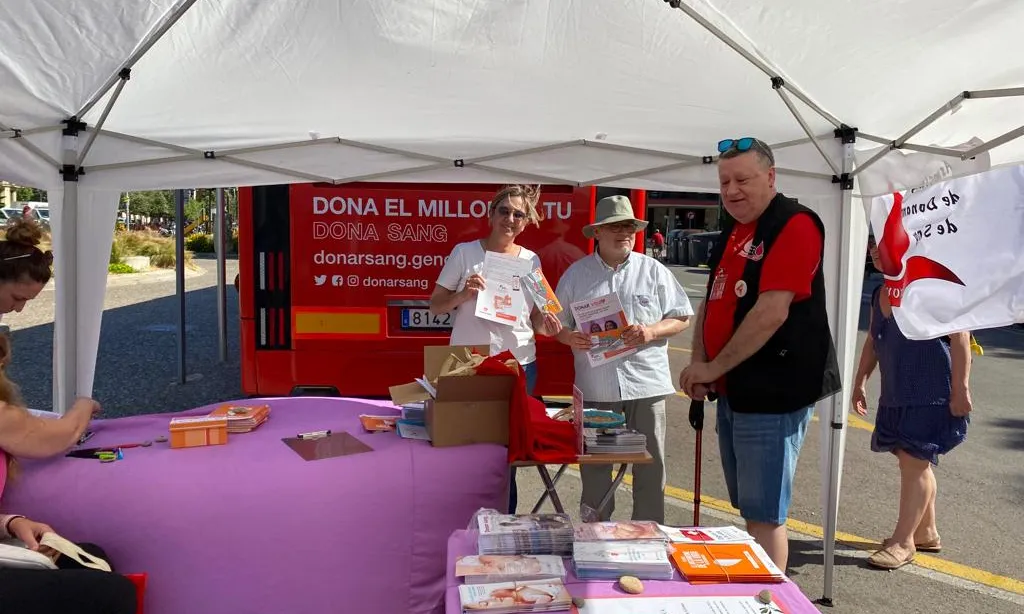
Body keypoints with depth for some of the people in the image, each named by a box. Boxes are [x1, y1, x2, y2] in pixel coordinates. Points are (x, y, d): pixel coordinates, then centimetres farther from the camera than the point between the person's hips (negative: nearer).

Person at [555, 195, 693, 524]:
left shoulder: (654, 271, 5)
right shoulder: (576, 273, 7)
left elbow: (681, 318, 7)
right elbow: (558, 323, 12)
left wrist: (651, 331, -12)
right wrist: (570, 337, -11)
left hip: (646, 384, 0)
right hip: (595, 387, 1)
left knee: (650, 466, 5)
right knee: (594, 466, 10)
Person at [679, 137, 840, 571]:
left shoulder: (794, 225, -14)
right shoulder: (732, 232, 14)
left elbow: (771, 313, -23)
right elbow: (713, 301, 18)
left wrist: (714, 367, -14)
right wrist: (698, 365, 2)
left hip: (774, 393, -9)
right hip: (733, 391, 9)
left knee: (765, 515, -1)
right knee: (749, 509, 18)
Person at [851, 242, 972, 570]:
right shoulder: (880, 293, 10)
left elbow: (960, 335, -16)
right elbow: (873, 340, 19)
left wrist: (961, 388, -18)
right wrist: (860, 381, 17)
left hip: (931, 394, -8)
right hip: (896, 395, 8)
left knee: (914, 461, -4)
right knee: (915, 462, 16)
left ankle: (903, 541, 6)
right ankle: (926, 532, 30)